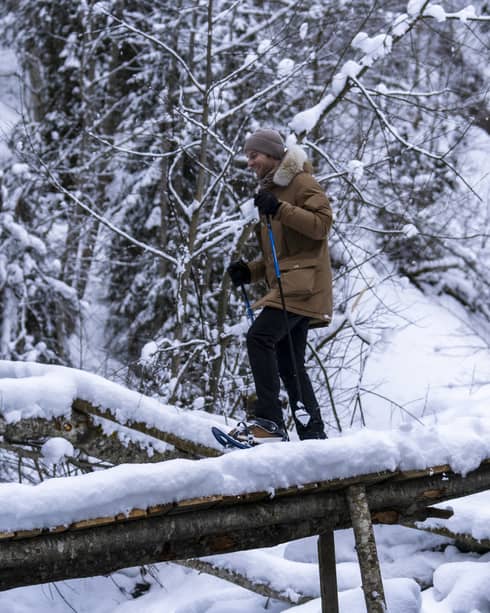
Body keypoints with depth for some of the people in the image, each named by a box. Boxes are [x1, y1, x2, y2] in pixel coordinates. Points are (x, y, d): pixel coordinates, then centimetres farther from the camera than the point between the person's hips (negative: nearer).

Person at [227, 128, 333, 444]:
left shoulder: (301, 183, -2)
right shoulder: (270, 191, 26)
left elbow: (322, 223, -17)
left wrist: (281, 209, -23)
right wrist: (249, 272, 13)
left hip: (304, 284, -10)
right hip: (286, 287, 10)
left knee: (260, 336, -24)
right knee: (289, 364, 9)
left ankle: (270, 421, -29)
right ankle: (314, 434, 13)